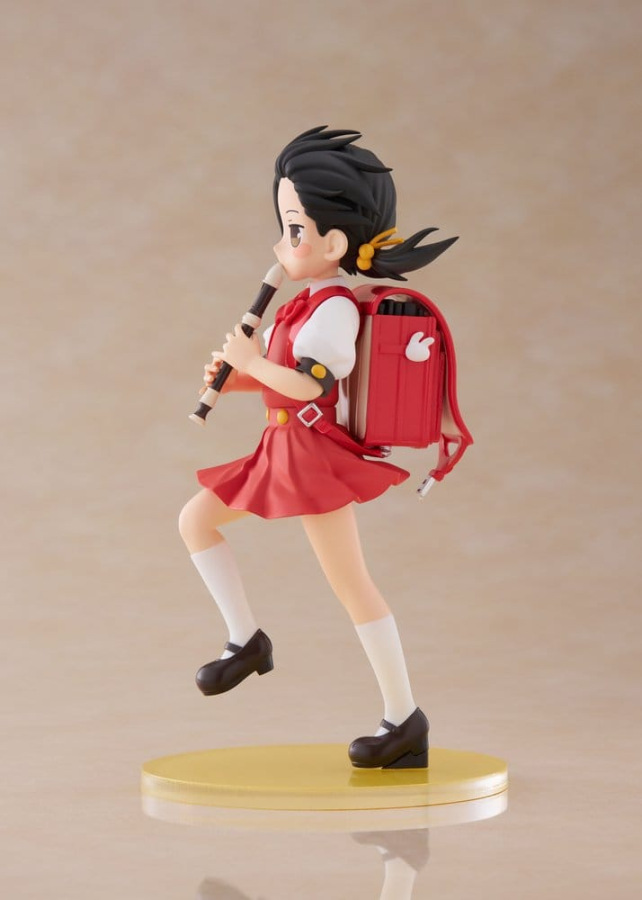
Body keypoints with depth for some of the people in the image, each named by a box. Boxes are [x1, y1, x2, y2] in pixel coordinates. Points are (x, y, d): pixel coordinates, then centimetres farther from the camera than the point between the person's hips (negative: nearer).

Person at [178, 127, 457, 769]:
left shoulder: (333, 308, -17)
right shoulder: (314, 302, 13)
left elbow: (308, 384, -27)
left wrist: (250, 360, -14)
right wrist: (235, 375, 6)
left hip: (317, 451, -10)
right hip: (287, 448, 10)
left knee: (350, 583, -9)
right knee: (194, 520, 12)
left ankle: (404, 716, -4)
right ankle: (246, 641, 16)